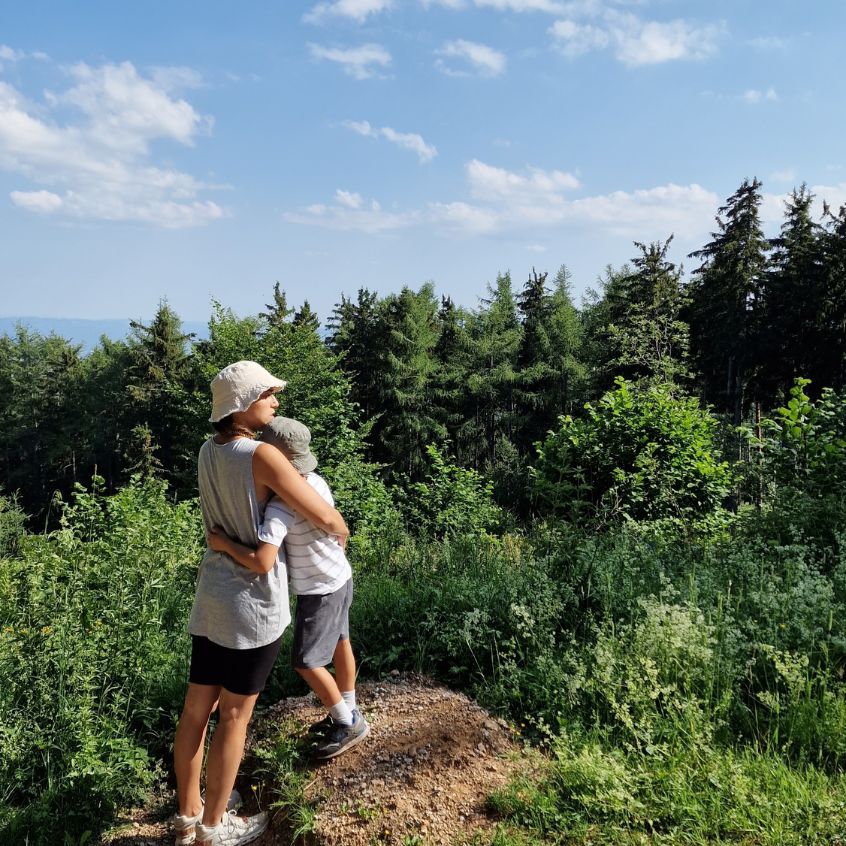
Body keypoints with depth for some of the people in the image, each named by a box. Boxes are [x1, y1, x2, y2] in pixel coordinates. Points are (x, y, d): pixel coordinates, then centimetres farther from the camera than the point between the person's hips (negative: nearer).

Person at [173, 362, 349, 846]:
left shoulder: (208, 452, 4)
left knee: (198, 707, 16)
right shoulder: (263, 456, -20)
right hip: (253, 600, -7)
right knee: (234, 716, 7)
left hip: (213, 593, 8)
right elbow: (328, 519, -17)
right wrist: (341, 533, 5)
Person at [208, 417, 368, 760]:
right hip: (339, 578, 9)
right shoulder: (315, 481, -6)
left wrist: (224, 543, -26)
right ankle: (348, 713, 38)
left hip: (320, 591, -9)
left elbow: (262, 562, -39)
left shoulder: (281, 505, -31)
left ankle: (348, 723, 20)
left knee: (306, 662, 5)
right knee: (339, 644, 22)